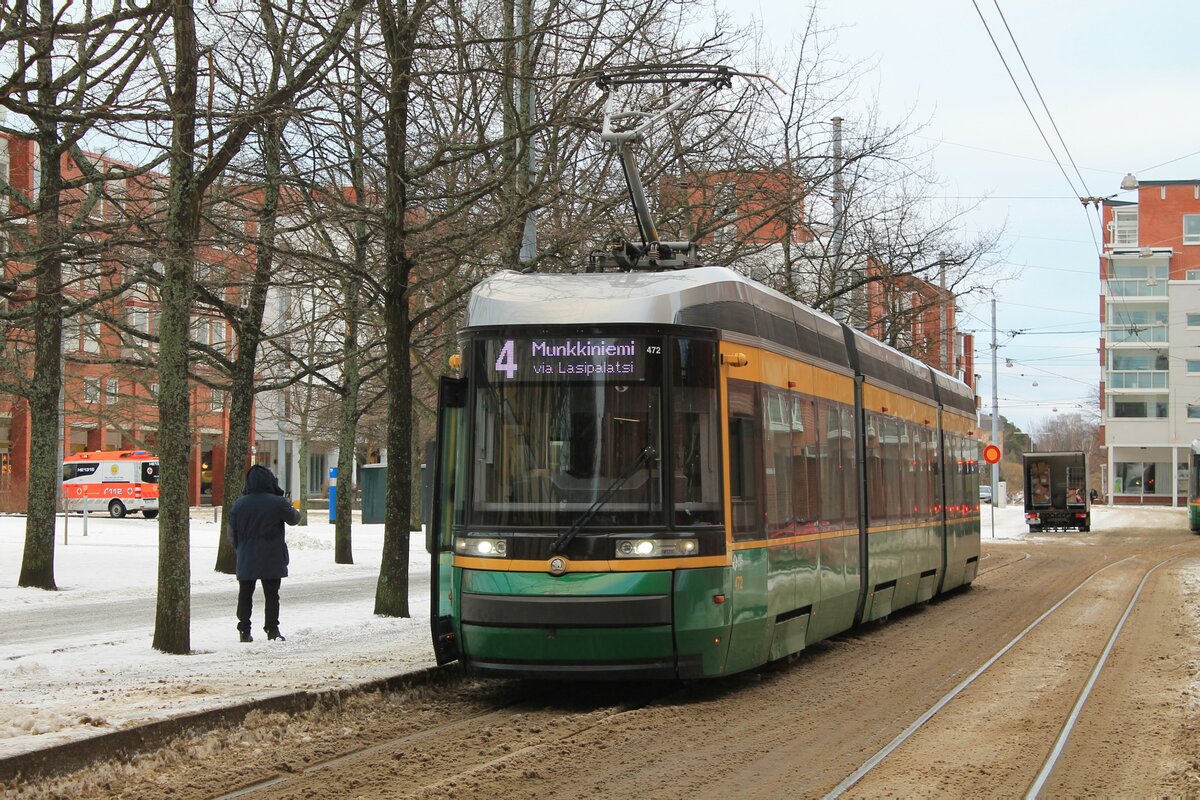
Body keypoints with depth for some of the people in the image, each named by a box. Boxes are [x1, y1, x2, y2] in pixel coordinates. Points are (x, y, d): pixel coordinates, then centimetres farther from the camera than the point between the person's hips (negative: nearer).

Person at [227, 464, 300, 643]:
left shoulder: (239, 504, 0)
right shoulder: (278, 503, -10)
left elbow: (232, 532, 5)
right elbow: (293, 518, 4)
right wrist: (295, 511, 26)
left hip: (246, 560, 2)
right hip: (272, 560, -2)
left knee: (245, 595, 9)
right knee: (271, 595, 5)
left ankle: (244, 630, 8)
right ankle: (272, 629, 2)